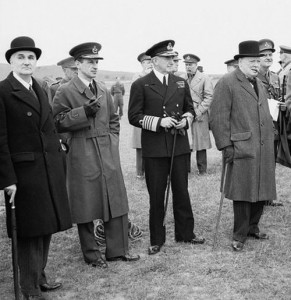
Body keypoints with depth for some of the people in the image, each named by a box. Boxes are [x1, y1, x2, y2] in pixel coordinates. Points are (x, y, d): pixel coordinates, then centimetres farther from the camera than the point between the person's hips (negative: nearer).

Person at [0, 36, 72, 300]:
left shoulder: (40, 89, 12)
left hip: (50, 169, 7)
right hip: (24, 169, -7)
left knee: (46, 227, 15)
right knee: (30, 231, 2)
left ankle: (40, 276, 32)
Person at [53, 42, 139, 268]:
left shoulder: (104, 91, 13)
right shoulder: (65, 92, -4)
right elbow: (58, 123, -9)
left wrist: (112, 142, 9)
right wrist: (84, 112, -19)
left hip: (108, 154, 5)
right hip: (82, 157, -5)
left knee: (116, 202, 7)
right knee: (86, 206, 3)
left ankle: (118, 250, 20)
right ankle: (91, 254, 18)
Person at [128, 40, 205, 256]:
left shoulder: (181, 83, 9)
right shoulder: (141, 85, -4)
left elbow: (190, 108, 18)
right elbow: (134, 116, -6)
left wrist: (185, 120, -5)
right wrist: (158, 121, -18)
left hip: (180, 145, 4)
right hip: (154, 148, -3)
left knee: (182, 191, 12)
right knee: (156, 195, 6)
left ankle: (185, 233, 27)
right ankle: (157, 240, 19)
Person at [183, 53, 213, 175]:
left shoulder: (204, 78, 1)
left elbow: (209, 97, -4)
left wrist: (198, 112, -12)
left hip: (199, 116, -3)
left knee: (200, 143, 0)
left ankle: (202, 169, 9)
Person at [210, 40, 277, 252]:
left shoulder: (259, 84, 18)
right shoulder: (227, 83, -7)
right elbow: (218, 118, -12)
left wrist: (271, 140, 18)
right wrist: (226, 146, -16)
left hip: (264, 150, 7)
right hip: (241, 149, -7)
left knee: (261, 191, 12)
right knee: (243, 193, 0)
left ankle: (253, 227, 29)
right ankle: (240, 234, 13)